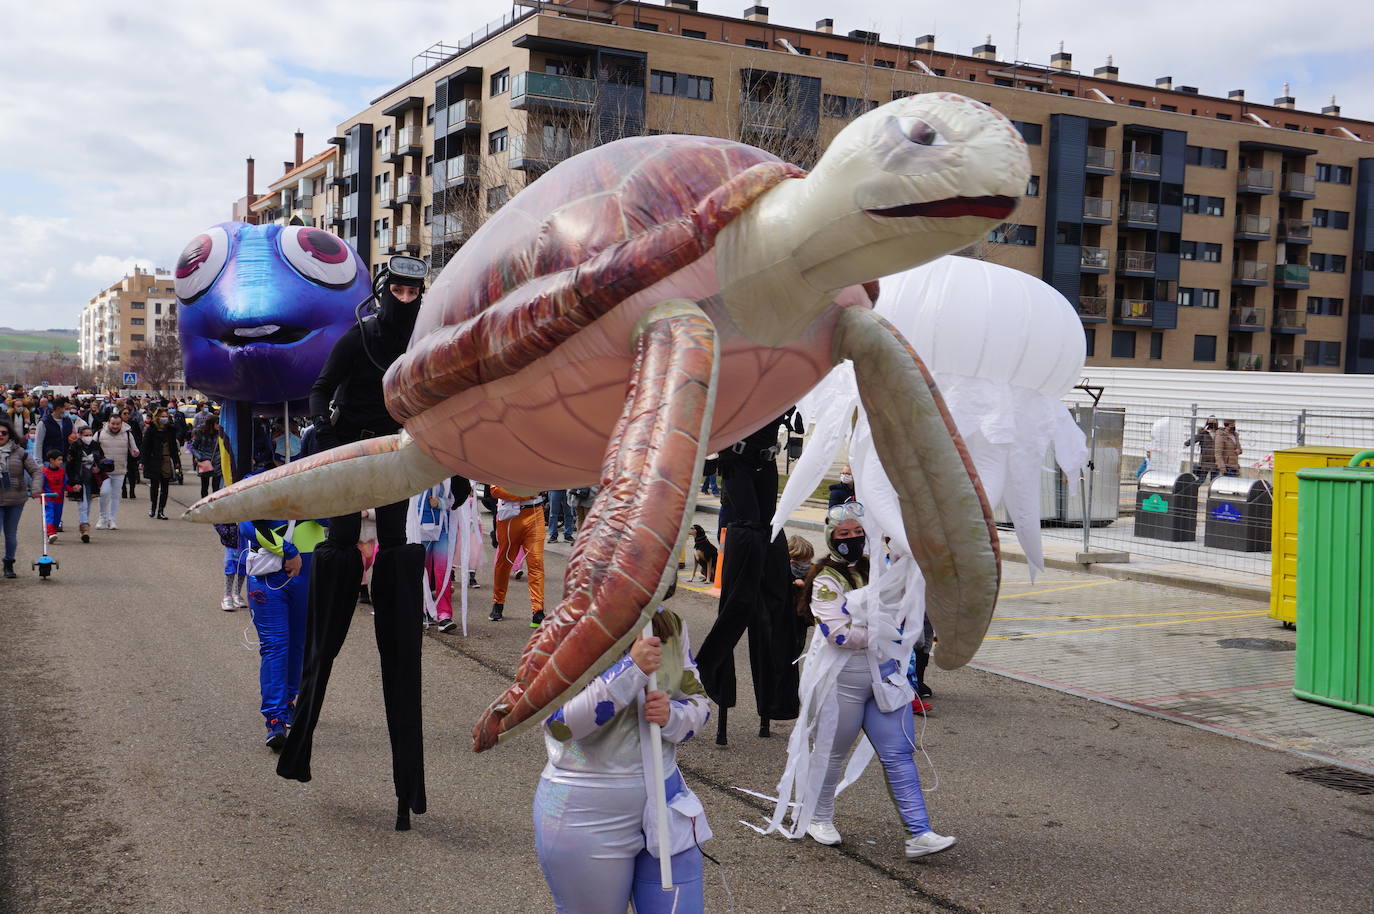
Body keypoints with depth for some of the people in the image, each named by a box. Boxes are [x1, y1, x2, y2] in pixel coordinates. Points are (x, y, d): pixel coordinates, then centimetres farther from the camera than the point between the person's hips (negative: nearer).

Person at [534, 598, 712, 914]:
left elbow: (699, 704, 6)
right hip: (587, 816, -4)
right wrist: (631, 669, -31)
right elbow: (559, 722, -24)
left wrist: (672, 715, -17)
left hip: (663, 799, 5)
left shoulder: (672, 628, 2)